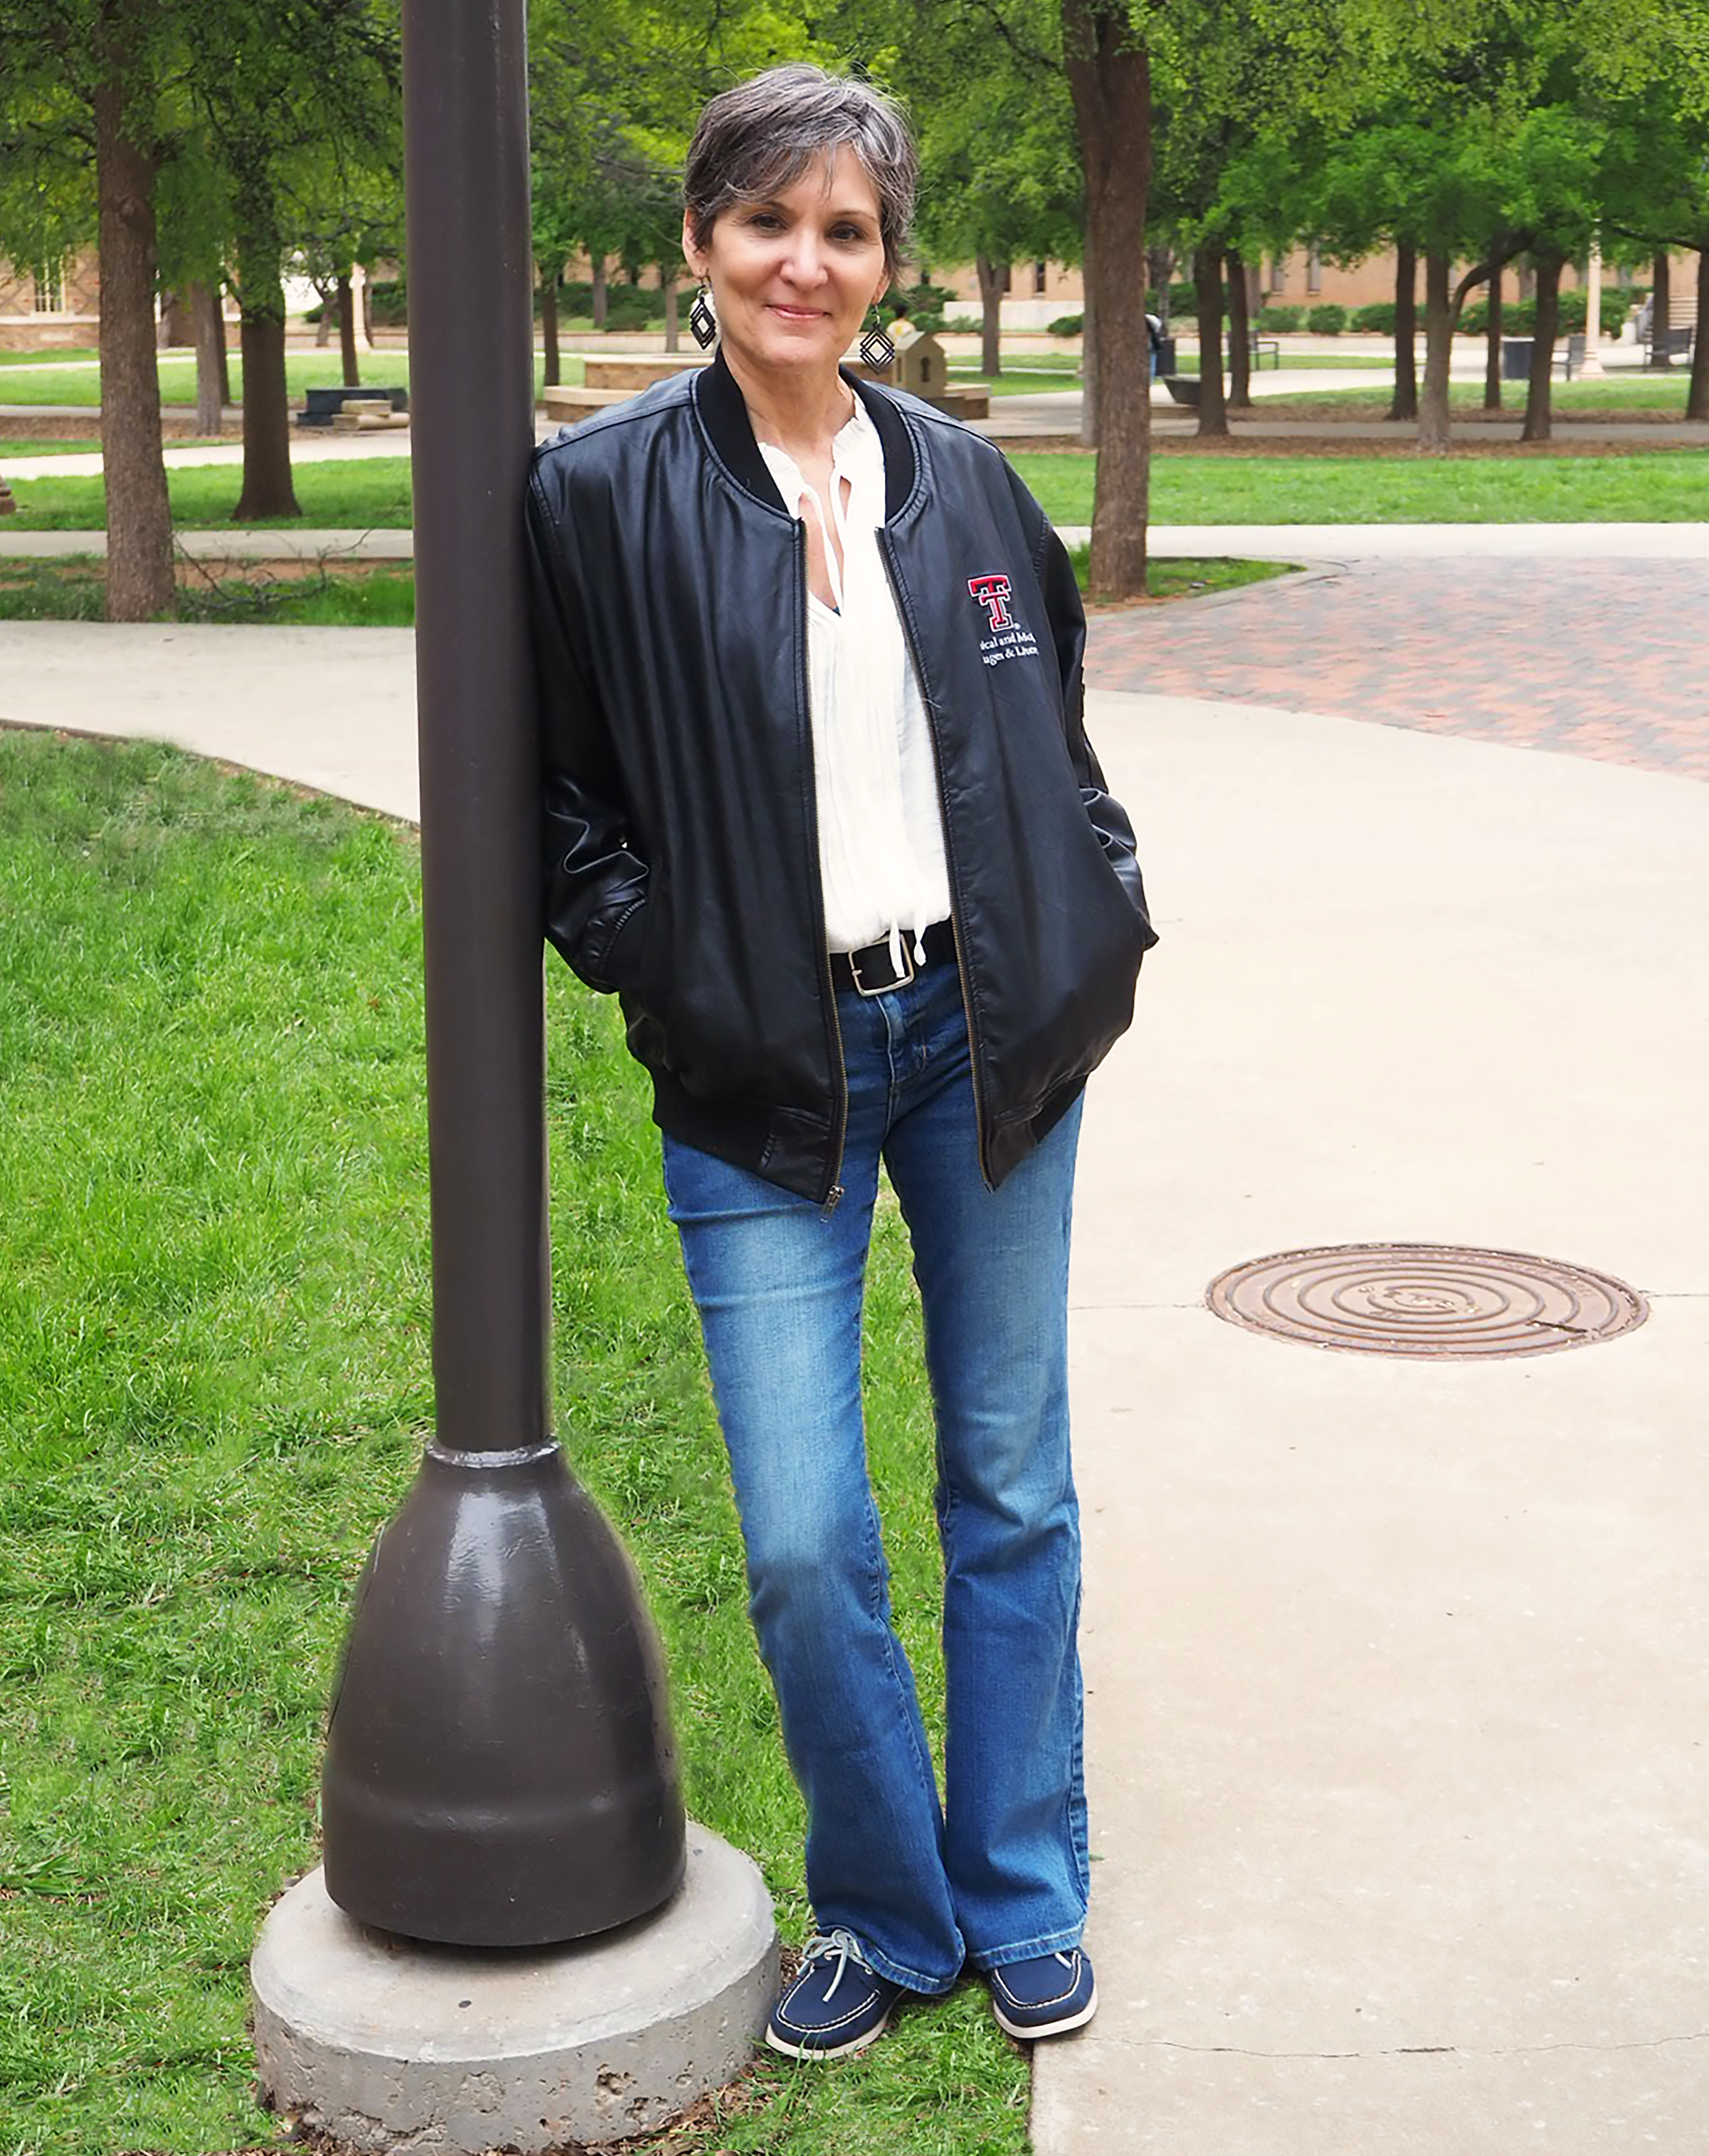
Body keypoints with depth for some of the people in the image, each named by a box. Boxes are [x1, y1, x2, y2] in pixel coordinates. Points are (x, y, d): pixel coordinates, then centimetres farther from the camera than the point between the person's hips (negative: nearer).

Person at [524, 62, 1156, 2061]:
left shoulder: (962, 480, 6)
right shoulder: (602, 494, -4)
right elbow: (555, 797, 2)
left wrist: (1098, 925, 5)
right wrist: (668, 973, -7)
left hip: (989, 1036, 3)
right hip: (764, 1074, -3)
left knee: (1012, 1488, 12)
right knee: (804, 1545, -5)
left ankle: (1022, 1898, 29)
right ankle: (886, 1913, 20)